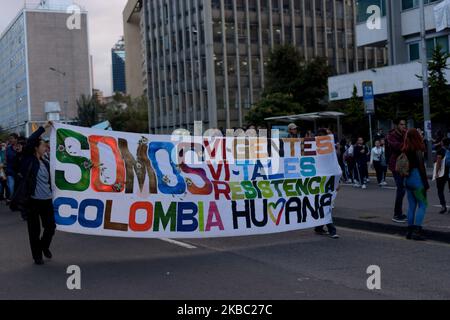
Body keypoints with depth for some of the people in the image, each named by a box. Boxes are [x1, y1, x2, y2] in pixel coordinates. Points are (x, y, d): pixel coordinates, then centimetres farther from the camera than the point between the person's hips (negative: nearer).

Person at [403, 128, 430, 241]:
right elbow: (421, 167, -14)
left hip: (407, 179, 7)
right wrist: (426, 184, -11)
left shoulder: (405, 150, 8)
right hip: (417, 179, -7)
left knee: (411, 205, 11)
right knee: (422, 205, -2)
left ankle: (410, 231, 11)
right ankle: (416, 230, -11)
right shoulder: (418, 150, -14)